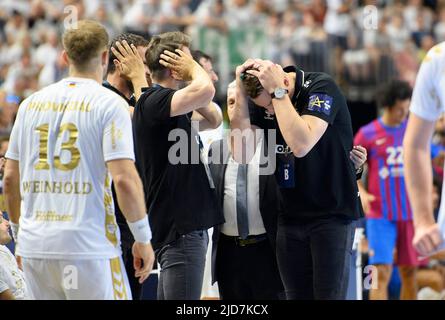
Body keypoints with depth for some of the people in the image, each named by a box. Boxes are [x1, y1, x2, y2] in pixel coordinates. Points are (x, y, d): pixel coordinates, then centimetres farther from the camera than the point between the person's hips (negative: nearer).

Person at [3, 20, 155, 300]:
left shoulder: (32, 103, 11)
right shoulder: (110, 104, -4)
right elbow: (124, 178, -13)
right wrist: (143, 238, -4)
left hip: (34, 244, 5)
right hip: (88, 245, -5)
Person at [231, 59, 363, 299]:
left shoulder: (321, 87, -15)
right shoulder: (263, 98, 1)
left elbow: (301, 145, -29)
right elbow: (241, 154, -9)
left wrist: (278, 91, -25)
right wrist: (241, 91, -14)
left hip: (332, 213, -5)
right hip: (291, 215, 6)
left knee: (329, 294, -9)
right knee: (297, 295, 4)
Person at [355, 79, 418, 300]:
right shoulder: (367, 134, -2)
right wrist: (361, 193, -12)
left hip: (410, 213, 4)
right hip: (380, 215, -3)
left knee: (410, 273, 6)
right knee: (382, 273, -11)